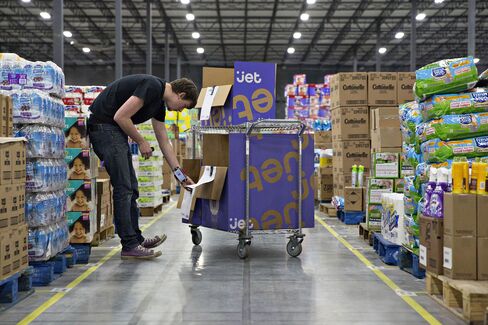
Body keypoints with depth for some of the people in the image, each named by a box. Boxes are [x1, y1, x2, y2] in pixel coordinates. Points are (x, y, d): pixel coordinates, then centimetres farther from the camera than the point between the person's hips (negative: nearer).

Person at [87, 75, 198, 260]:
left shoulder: (160, 103, 13)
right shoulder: (152, 87, -16)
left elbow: (164, 142, 19)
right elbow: (120, 116, -22)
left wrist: (181, 176, 19)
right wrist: (141, 142, -8)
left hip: (115, 130, 10)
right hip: (103, 126, -10)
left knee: (130, 188, 13)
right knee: (123, 188, -8)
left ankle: (136, 239, 22)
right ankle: (129, 246, -1)